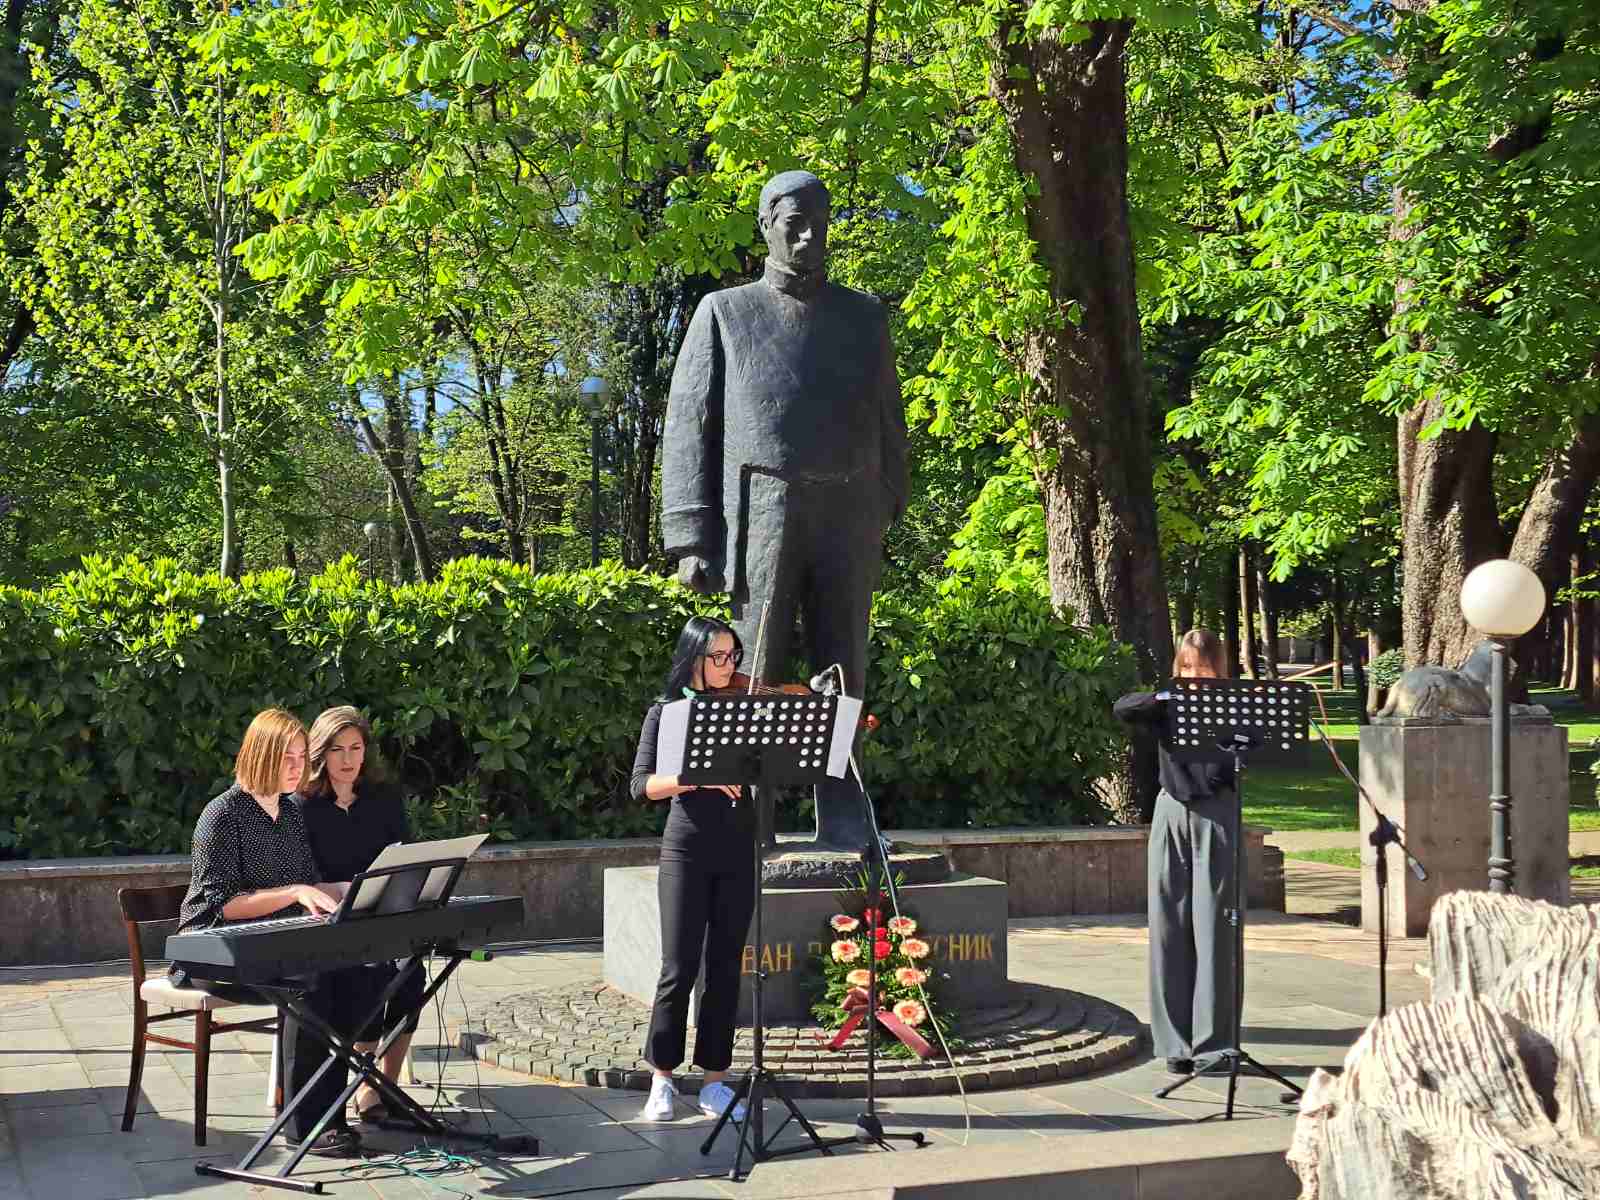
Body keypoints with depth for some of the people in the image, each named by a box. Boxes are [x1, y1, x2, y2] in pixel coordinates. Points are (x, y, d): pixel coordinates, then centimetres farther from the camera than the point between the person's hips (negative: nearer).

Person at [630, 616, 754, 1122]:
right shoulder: (666, 713, 1)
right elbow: (643, 785, -10)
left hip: (739, 853, 2)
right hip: (687, 851, -2)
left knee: (725, 968, 5)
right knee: (679, 970, -3)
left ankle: (715, 1081, 15)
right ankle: (662, 1080, 12)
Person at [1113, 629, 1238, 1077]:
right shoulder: (1168, 704, 8)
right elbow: (1122, 708, -9)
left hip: (1216, 817, -2)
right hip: (1173, 816, 2)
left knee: (1213, 931, -2)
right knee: (1169, 931, 2)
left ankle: (1212, 1043, 4)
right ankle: (1175, 1043, 10)